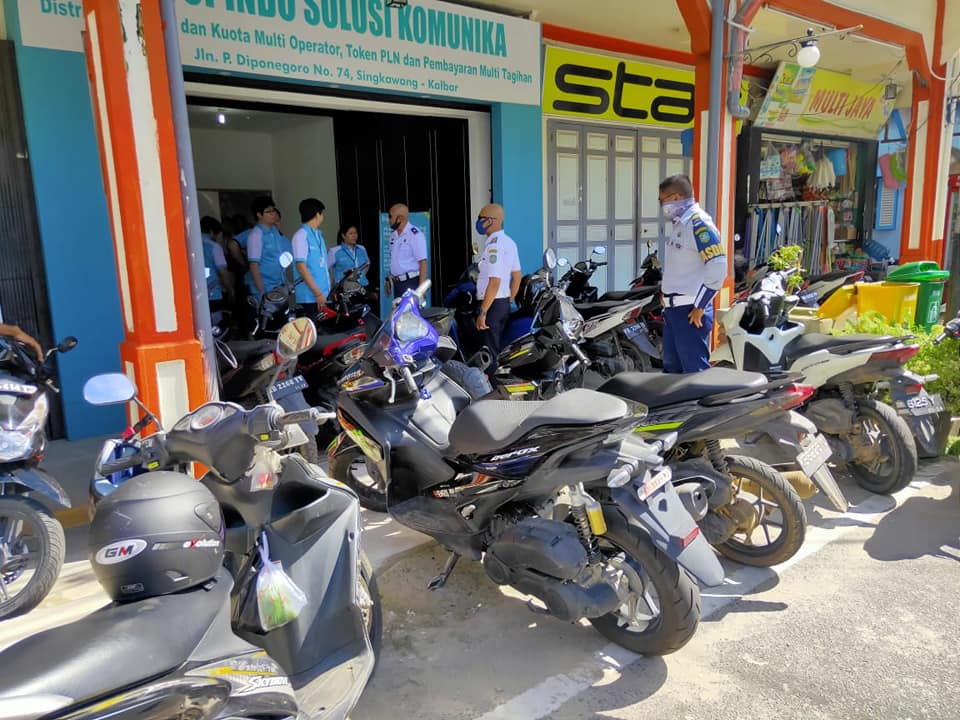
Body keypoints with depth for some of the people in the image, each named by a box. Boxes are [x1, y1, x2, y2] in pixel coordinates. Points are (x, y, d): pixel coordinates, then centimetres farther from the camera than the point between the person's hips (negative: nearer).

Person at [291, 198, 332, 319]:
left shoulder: (319, 235, 18)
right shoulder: (301, 235, -7)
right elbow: (301, 267, -14)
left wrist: (327, 292, 13)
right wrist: (318, 293, -17)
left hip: (323, 295, 8)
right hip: (310, 297, -8)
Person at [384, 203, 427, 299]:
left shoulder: (415, 234, -12)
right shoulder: (393, 235, 14)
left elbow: (423, 262, -17)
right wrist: (389, 280, 18)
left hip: (411, 284, -8)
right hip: (397, 283, 8)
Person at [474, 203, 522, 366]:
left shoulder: (494, 245, -17)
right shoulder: (509, 242, 11)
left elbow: (494, 282, -24)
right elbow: (517, 276, 15)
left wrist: (482, 312, -22)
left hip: (492, 304, -10)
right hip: (504, 303, 10)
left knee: (490, 352, -5)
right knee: (499, 349, 16)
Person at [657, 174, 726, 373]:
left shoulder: (698, 224, -15)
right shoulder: (676, 224, 15)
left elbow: (718, 268, -22)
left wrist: (700, 307, -19)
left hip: (691, 311, -10)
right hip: (672, 309, 10)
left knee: (695, 370, -7)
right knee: (671, 367, 19)